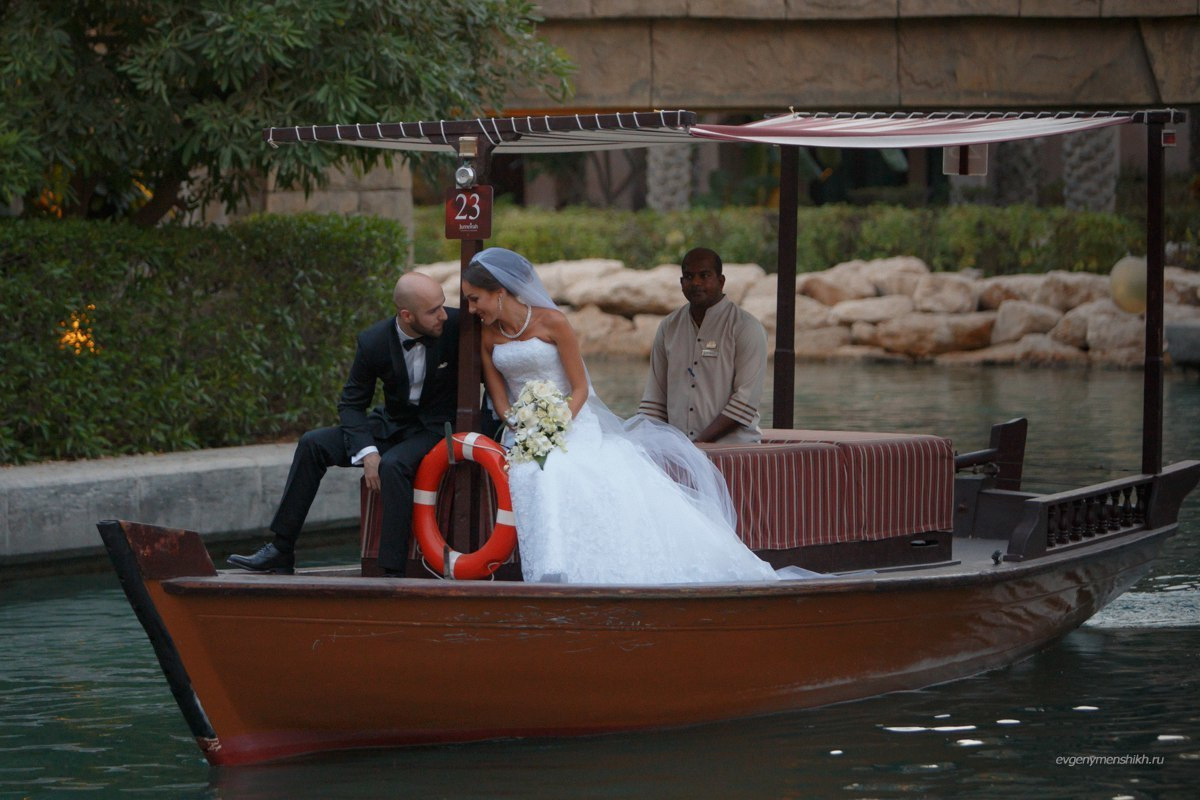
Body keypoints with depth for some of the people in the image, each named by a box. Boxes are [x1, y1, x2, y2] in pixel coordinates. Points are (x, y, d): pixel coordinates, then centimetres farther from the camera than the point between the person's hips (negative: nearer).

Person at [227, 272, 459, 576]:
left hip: (433, 428, -4)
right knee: (313, 444, -11)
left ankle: (393, 572, -33)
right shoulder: (373, 342, -12)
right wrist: (367, 451, -21)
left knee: (393, 465, -35)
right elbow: (351, 403, -3)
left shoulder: (455, 325, -18)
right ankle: (280, 551, -9)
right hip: (390, 423, 4)